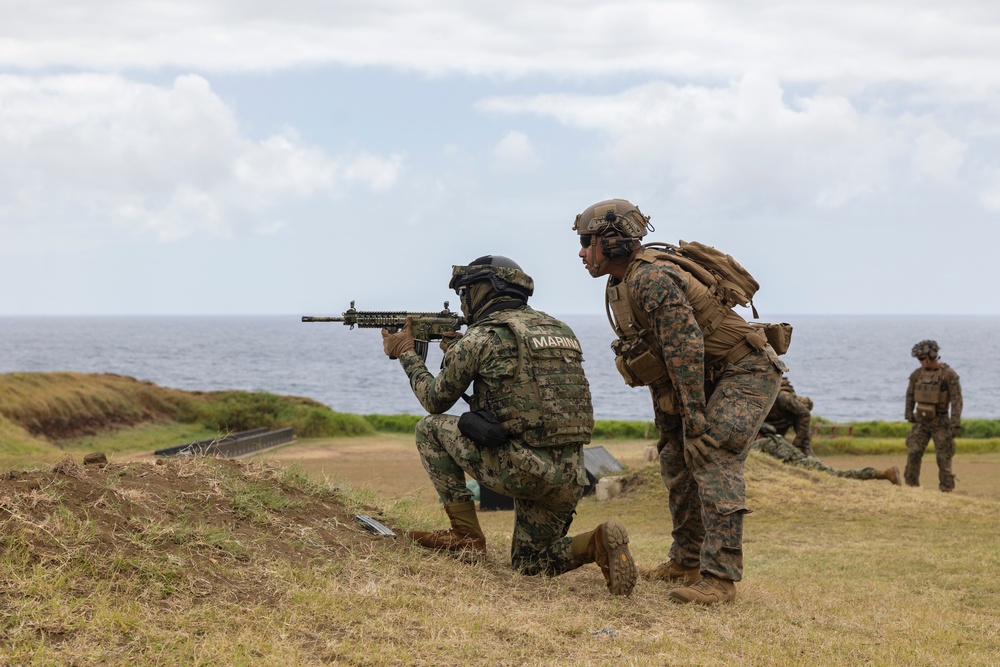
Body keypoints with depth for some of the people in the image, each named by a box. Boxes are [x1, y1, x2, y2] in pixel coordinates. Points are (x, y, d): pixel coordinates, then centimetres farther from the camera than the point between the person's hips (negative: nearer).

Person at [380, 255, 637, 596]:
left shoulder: (481, 337, -5)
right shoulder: (559, 330, 16)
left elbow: (436, 401, 7)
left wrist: (406, 354, 22)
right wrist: (459, 352, 31)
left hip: (518, 470, -7)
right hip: (569, 477, 7)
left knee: (431, 428, 12)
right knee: (529, 564, 24)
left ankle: (466, 536, 9)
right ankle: (599, 543, -5)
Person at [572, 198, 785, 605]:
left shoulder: (651, 278, -23)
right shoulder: (622, 285, 9)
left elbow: (685, 345, -29)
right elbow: (657, 358, 16)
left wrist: (694, 414, -28)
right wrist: (665, 416, 15)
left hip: (745, 371, -11)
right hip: (712, 378, 11)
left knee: (713, 457, -22)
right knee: (677, 459, 13)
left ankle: (719, 576, -25)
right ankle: (687, 563, 23)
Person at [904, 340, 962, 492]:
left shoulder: (948, 374, -14)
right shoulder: (917, 374, 1)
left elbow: (957, 399, -16)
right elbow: (910, 395, 16)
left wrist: (955, 424, -22)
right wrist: (909, 415, 14)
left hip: (940, 422, -4)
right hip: (921, 422, 4)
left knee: (944, 458, -2)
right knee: (913, 454, -4)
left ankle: (946, 490, 6)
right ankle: (911, 488, 4)